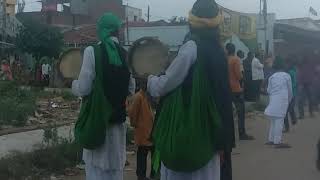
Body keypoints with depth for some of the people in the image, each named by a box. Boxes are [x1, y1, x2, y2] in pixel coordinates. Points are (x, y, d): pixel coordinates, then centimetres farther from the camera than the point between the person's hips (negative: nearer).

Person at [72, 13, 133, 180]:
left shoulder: (92, 51, -10)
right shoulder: (125, 54, 3)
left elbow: (83, 89, -10)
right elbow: (130, 89, 8)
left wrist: (73, 83, 10)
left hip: (96, 119, -4)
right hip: (118, 118, 4)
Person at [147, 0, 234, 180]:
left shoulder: (191, 47, -14)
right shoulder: (217, 50, 7)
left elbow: (165, 85, -11)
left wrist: (150, 79, 9)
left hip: (186, 126, -7)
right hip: (209, 127, 7)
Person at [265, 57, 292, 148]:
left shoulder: (272, 77, 9)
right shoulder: (287, 76, 2)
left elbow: (268, 90, 10)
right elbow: (290, 90, 8)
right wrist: (289, 99, 23)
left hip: (273, 100, 4)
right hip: (282, 100, -4)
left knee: (273, 120, 14)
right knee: (279, 120, -5)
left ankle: (271, 139, 18)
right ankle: (277, 142, -6)